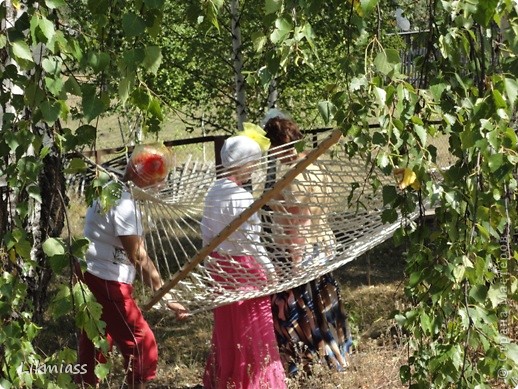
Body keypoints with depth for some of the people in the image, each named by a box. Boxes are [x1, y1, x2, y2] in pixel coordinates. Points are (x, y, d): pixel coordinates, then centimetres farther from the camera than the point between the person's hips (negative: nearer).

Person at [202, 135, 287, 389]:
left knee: (227, 329, 21)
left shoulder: (214, 191, 2)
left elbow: (206, 231, 9)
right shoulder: (241, 198, -23)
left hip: (219, 265, 8)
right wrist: (270, 272, -10)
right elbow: (251, 243, -21)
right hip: (242, 268, -8)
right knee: (248, 332, 5)